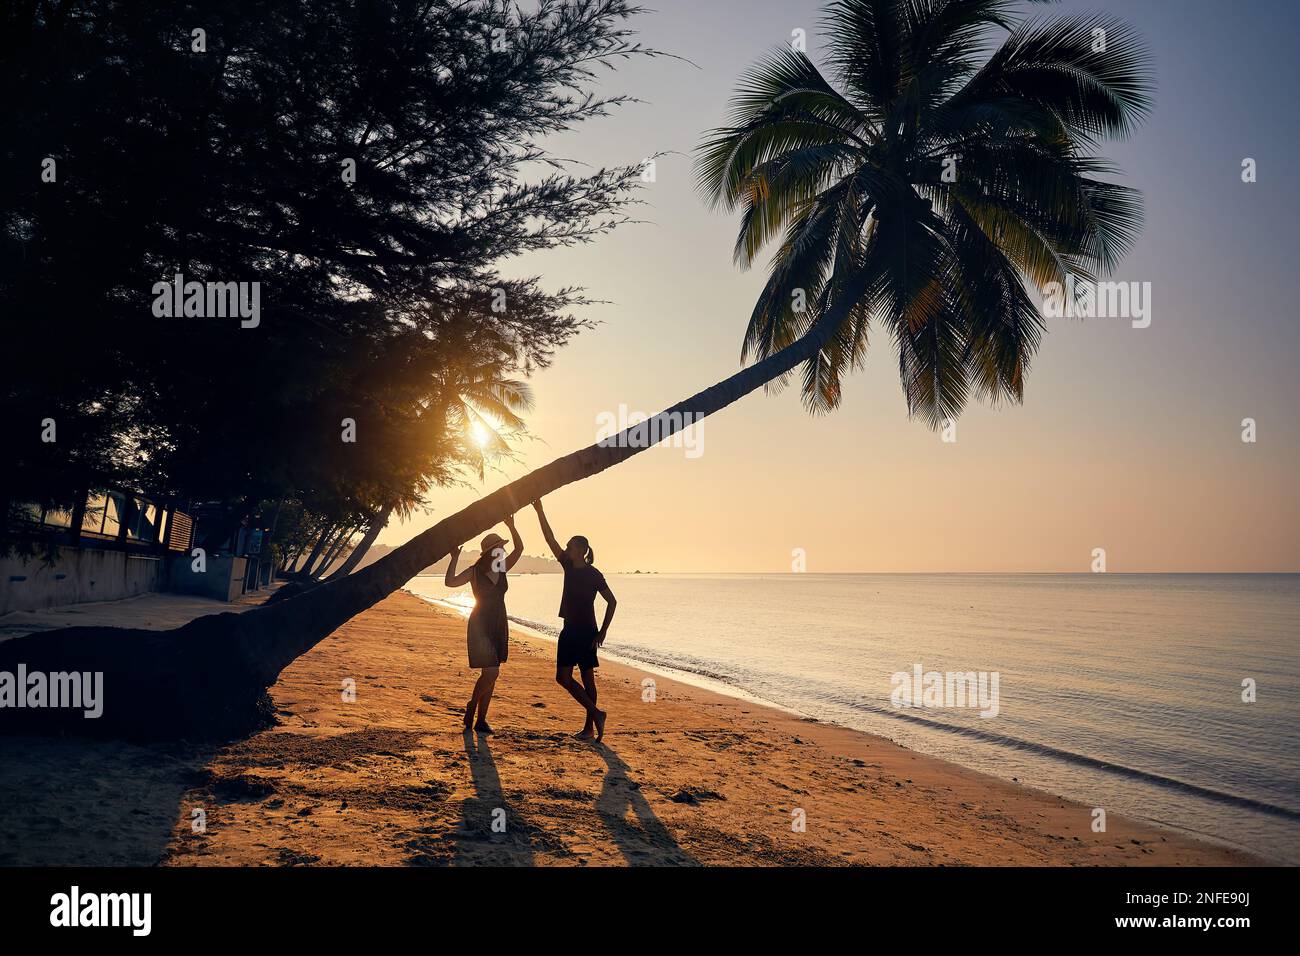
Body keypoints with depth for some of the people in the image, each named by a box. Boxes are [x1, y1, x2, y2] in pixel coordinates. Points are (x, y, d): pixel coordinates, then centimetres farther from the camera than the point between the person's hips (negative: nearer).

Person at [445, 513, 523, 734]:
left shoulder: (502, 569, 6)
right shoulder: (474, 572, -7)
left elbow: (519, 548, -4)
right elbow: (450, 582, -20)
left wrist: (511, 526, -15)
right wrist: (454, 558, -24)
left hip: (499, 626, 6)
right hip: (480, 626, -6)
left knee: (490, 674, 7)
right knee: (491, 672, -14)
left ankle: (481, 720, 14)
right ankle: (472, 706, 9)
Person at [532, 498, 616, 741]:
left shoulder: (594, 575, -9)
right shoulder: (568, 567, 8)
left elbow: (612, 602, -7)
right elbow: (550, 538, 5)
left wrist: (603, 631, -12)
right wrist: (539, 511, 0)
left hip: (586, 632, -6)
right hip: (569, 631, 6)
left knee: (587, 678, -6)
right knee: (563, 677, 4)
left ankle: (590, 726, -2)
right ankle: (596, 714, 9)